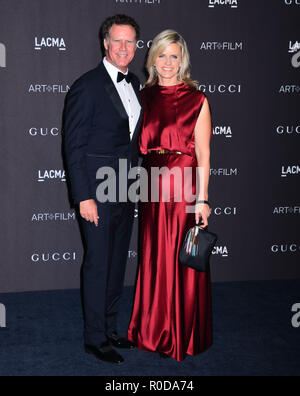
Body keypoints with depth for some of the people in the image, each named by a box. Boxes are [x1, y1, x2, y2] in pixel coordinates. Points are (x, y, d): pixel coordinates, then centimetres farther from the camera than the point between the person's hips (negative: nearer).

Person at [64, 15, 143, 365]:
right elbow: (74, 146, -14)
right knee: (98, 264, 2)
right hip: (97, 192, -7)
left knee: (117, 262, 16)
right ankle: (95, 338, 17)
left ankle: (110, 328, 31)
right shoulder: (87, 86, -13)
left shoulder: (134, 84, 10)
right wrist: (84, 197, -18)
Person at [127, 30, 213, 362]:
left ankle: (185, 335, 19)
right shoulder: (144, 97, 10)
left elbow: (203, 153, -6)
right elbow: (138, 145, 11)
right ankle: (155, 330, 27)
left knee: (183, 261, 3)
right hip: (151, 185, 4)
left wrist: (201, 198, -12)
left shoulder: (197, 100, -2)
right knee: (153, 257, 11)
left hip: (184, 186, -4)